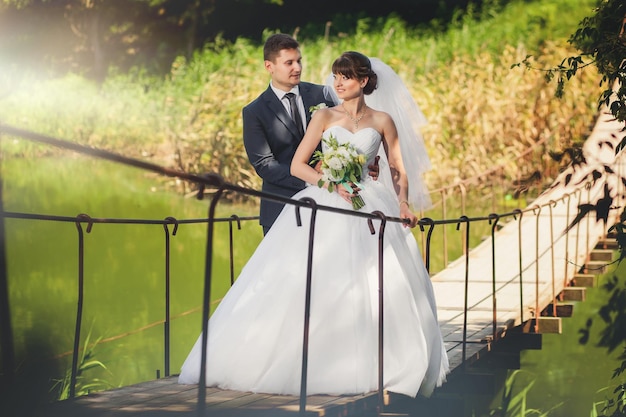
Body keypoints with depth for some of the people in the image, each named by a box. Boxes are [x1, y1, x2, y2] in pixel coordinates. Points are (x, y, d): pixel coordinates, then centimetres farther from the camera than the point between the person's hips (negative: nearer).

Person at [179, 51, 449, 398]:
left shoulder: (382, 121, 11)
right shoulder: (325, 117, 8)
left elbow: (398, 171, 13)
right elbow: (297, 166, 2)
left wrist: (403, 203, -6)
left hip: (368, 208, 1)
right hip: (325, 206, 0)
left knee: (373, 289, -11)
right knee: (313, 286, -13)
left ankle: (376, 367, -3)